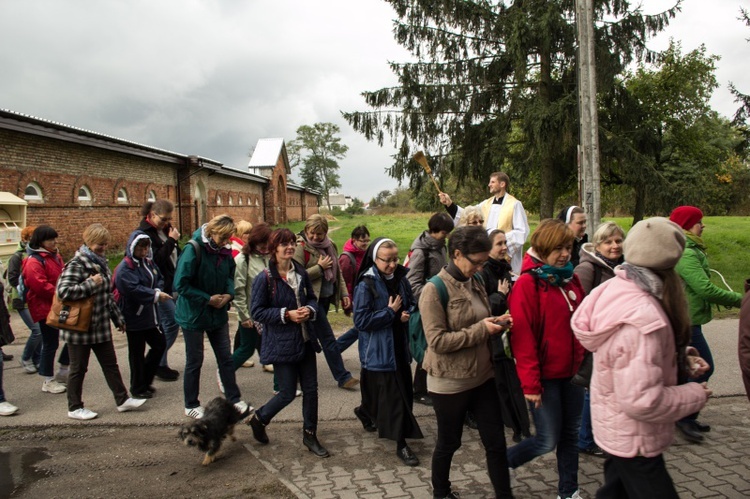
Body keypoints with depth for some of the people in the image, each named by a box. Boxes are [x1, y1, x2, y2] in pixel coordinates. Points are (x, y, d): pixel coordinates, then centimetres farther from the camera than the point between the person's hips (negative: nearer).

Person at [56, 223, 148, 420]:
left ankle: (123, 400, 22)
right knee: (78, 368, 7)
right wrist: (91, 284, -24)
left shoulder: (101, 262, 10)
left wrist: (117, 317, 19)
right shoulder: (76, 264, -16)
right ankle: (75, 408, 21)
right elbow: (63, 291, -28)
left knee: (110, 364, 13)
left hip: (101, 326, 8)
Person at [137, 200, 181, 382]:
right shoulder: (145, 233, -13)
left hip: (171, 283, 8)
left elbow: (173, 255, 16)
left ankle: (159, 363, 24)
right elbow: (156, 259, -22)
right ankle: (159, 364, 6)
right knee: (171, 323, -7)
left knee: (165, 325, 13)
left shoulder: (164, 229, 10)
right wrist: (171, 240, -19)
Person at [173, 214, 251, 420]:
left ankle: (234, 399, 23)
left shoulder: (225, 250, -4)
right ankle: (191, 405, 26)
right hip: (194, 314, -5)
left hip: (218, 313, 5)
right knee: (194, 361, 9)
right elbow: (181, 284, -23)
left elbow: (230, 274, 12)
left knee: (225, 357, 11)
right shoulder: (193, 249, -22)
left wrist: (229, 293, -8)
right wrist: (208, 299, -21)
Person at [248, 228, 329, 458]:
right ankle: (259, 418, 32)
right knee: (288, 393, 3)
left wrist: (309, 310, -10)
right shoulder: (265, 278, -14)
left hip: (305, 340, 6)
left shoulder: (301, 273, 3)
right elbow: (256, 311, -12)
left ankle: (310, 435, 26)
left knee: (311, 389, 9)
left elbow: (312, 298, 14)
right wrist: (286, 315, -20)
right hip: (281, 343, -5)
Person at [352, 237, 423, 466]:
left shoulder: (400, 279, 2)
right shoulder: (366, 285, -16)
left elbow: (412, 303, 15)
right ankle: (401, 444, 10)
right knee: (393, 397, -3)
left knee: (403, 391, 17)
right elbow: (361, 321, -19)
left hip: (399, 345, 7)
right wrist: (391, 312, -18)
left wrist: (407, 314, -7)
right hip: (378, 350, -7)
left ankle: (366, 413, 43)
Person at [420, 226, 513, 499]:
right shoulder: (434, 290, -17)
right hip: (450, 382, -6)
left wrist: (497, 323, -3)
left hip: (482, 376, 6)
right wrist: (481, 329, -22)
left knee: (496, 442, 11)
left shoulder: (476, 283, 5)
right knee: (448, 443, 14)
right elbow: (437, 341, -23)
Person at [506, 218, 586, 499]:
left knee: (570, 434, 16)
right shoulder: (527, 284, -15)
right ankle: (501, 464, 27)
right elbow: (523, 338, -17)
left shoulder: (570, 278, 6)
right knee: (548, 440, 3)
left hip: (572, 371, 6)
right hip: (545, 376, -6)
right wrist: (530, 383, -16)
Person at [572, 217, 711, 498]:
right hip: (634, 440, -10)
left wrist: (680, 358, 2)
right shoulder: (641, 317, -34)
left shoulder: (616, 288, -5)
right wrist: (695, 394, -18)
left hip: (616, 429, 10)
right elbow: (641, 400, -34)